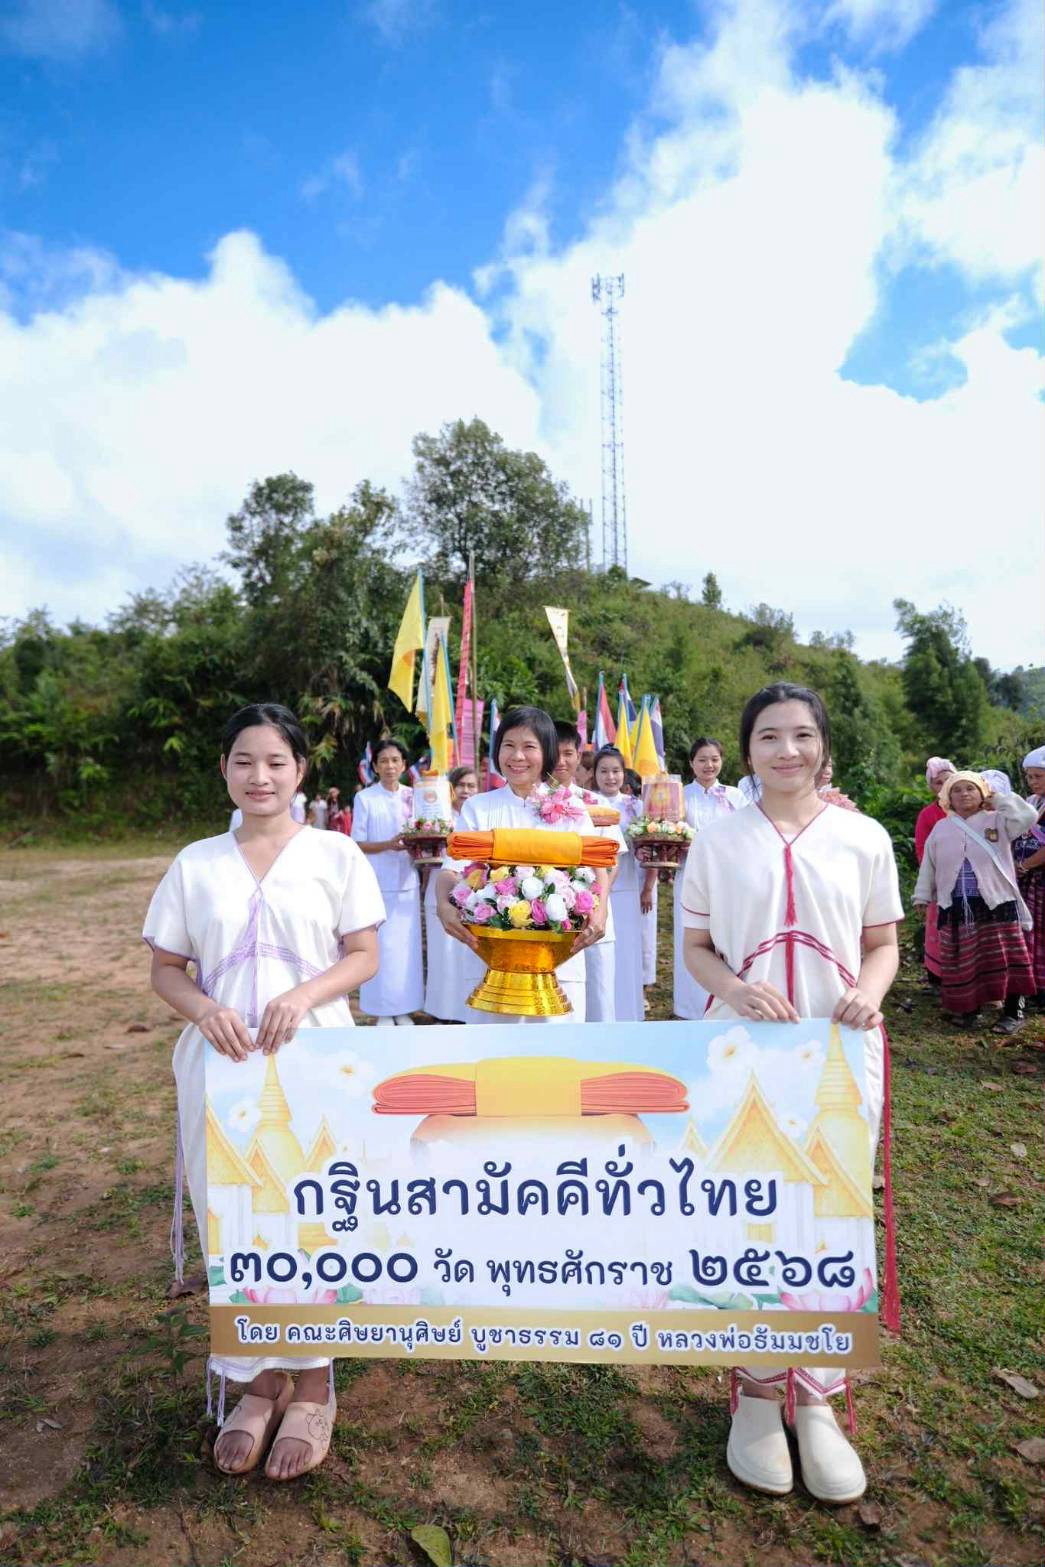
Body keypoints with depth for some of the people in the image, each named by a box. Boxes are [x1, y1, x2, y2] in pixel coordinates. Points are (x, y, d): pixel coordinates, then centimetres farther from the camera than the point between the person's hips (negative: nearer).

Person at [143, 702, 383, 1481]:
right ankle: (259, 1379, 31)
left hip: (314, 1059, -2)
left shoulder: (334, 854, 0)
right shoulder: (195, 862, 6)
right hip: (221, 1063, 2)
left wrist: (303, 995, -18)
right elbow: (166, 969, 8)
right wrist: (204, 1009, -13)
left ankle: (312, 1386, 25)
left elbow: (364, 956, -1)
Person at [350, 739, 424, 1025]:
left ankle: (403, 1007, 16)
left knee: (406, 943, 5)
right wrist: (389, 845, -19)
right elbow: (357, 844, -3)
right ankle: (382, 1010, 9)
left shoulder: (412, 797, 7)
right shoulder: (365, 798, -2)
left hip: (407, 881, 3)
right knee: (380, 945, -2)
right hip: (378, 883, -3)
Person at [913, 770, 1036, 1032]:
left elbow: (1027, 816, -13)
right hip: (955, 907, 3)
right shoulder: (941, 829, 10)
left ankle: (1013, 1012, 9)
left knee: (1003, 960, 0)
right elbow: (928, 866, 14)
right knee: (962, 962, 7)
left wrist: (998, 798, -4)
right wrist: (922, 896, 14)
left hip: (995, 903, -3)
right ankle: (968, 1007, 20)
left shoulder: (996, 820, 2)